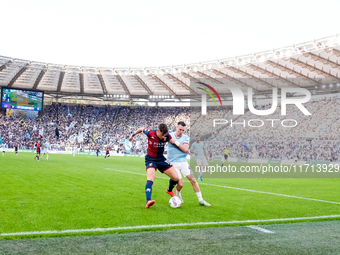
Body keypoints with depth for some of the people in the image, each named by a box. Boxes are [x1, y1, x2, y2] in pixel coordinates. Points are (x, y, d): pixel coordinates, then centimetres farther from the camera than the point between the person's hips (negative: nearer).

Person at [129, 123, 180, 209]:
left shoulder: (167, 136, -14)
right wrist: (132, 135, 12)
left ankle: (169, 190, 34)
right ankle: (148, 201, -37)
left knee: (176, 178, 1)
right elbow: (141, 129, -1)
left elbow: (174, 142, 3)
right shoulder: (150, 133, -21)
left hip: (161, 159, 4)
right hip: (151, 159, -4)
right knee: (150, 178, -28)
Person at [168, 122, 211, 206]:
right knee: (180, 183, -10)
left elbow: (185, 149, -9)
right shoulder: (170, 135, 2)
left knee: (193, 180, -5)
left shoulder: (185, 137, 3)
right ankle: (178, 195, 24)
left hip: (183, 161, 2)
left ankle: (200, 200, 5)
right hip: (173, 163, -2)